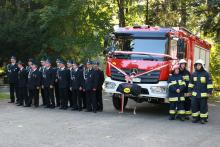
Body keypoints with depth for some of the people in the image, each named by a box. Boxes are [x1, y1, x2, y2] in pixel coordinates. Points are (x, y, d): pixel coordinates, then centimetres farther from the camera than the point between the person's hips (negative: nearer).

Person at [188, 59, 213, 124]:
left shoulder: (206, 74, -4)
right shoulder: (193, 74, 9)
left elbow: (209, 84, -6)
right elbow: (191, 83, 18)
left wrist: (209, 92, -10)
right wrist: (190, 91, 14)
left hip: (203, 94, -4)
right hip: (195, 94, 4)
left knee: (203, 106, 1)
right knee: (194, 106, 4)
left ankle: (204, 118, 9)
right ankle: (195, 117, 15)